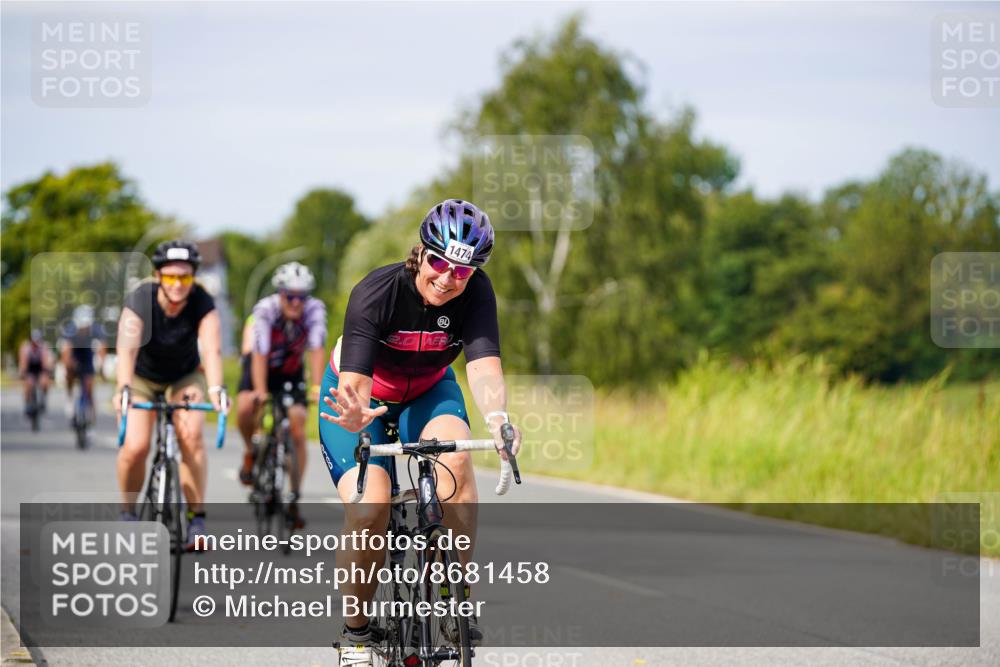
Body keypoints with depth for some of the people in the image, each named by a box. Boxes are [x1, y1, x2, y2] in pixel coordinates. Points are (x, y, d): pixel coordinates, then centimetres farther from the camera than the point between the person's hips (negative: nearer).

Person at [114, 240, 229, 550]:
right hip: (142, 377, -1)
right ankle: (128, 514, 5)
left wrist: (216, 389, -56)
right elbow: (127, 349, -42)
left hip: (185, 377, 1)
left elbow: (212, 350, -38)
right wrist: (123, 389, -58)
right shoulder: (139, 301, -28)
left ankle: (197, 518, -15)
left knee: (191, 435, -24)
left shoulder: (203, 304, -25)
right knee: (135, 447, -19)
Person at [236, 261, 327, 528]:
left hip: (291, 371, 1)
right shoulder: (265, 310, -32)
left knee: (298, 433, -10)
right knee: (245, 408, -30)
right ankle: (251, 453, 1)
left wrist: (317, 388, -44)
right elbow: (260, 355, -37)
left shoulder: (315, 309, -27)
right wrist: (260, 391, -46)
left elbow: (317, 350, -33)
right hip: (261, 366, -1)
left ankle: (294, 499, -2)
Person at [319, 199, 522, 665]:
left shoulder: (476, 293, -23)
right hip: (364, 395, -2)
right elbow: (353, 383, -39)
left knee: (455, 460, -31)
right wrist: (355, 414, -63)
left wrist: (497, 417, -57)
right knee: (369, 510, -24)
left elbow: (484, 365, -35)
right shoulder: (375, 293, -31)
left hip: (428, 391, 2)